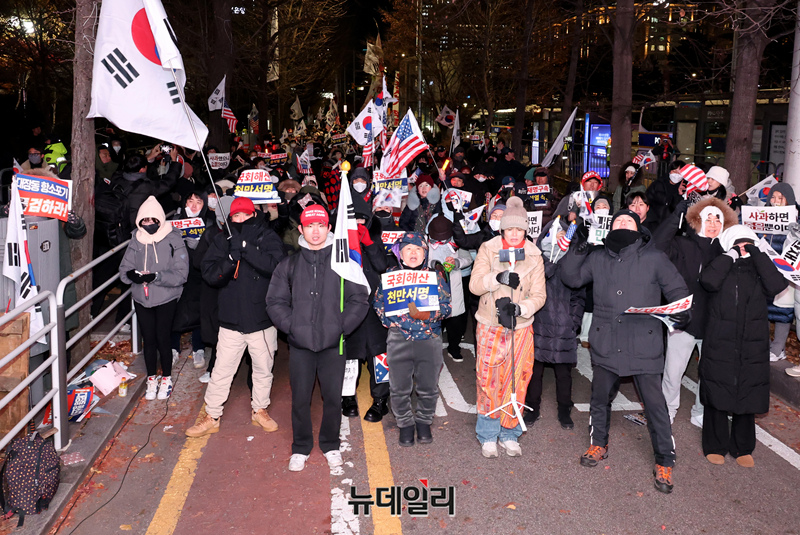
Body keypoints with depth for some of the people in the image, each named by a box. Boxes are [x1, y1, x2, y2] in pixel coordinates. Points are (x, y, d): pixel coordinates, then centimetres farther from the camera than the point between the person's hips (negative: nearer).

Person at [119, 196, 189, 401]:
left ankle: (166, 379, 23)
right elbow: (124, 269, 3)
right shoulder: (136, 241, 1)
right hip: (141, 299, 3)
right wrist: (131, 274, -20)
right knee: (148, 340, 10)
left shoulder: (173, 239, -10)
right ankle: (152, 379, 28)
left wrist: (157, 277, -26)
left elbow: (181, 273, -14)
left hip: (166, 299, -3)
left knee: (162, 340, 1)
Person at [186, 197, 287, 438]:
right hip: (231, 319, 1)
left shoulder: (268, 237, -3)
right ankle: (212, 417, 23)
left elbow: (276, 264, -21)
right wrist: (230, 259, -24)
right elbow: (209, 273, -6)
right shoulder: (223, 240, 3)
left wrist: (246, 248, -28)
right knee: (221, 371, 6)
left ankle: (260, 410, 36)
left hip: (263, 319, 0)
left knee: (263, 369, 15)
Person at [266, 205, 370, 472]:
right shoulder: (289, 265, 6)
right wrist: (290, 325, -5)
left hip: (333, 344, -1)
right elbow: (275, 301, 7)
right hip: (300, 344, 1)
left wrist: (342, 326, -8)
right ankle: (301, 447, 25)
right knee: (300, 398, 7)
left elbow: (359, 299, 1)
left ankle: (330, 444, 28)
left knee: (333, 397, 7)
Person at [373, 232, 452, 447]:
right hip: (399, 339, 0)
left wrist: (427, 314, -16)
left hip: (429, 339, 0)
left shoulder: (435, 275, 6)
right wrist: (390, 322, -4)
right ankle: (405, 423, 24)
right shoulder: (391, 275, 7)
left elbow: (446, 306, 1)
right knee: (399, 387, 3)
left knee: (428, 387, 6)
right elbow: (378, 303, 11)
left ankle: (424, 421, 29)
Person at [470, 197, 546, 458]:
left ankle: (510, 434, 23)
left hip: (521, 327, 1)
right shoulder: (488, 250, -1)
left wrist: (520, 308, -20)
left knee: (517, 382, 6)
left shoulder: (534, 255, 2)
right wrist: (498, 277, -26)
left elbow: (539, 295, -1)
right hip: (490, 326, -1)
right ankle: (488, 436, 17)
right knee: (488, 381, 1)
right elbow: (474, 285, -8)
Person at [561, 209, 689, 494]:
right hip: (605, 344, 3)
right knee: (600, 397, 16)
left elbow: (677, 290, 8)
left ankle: (664, 462, 14)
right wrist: (576, 253, -4)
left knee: (655, 403, -2)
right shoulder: (597, 258, 10)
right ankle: (599, 444, 39)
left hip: (644, 345, -3)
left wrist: (683, 312, -10)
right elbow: (572, 278, 12)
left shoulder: (654, 259, 3)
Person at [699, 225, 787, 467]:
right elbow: (708, 281, -22)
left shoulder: (759, 270, 8)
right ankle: (715, 446, 19)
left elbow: (777, 285, -14)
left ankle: (743, 448, 25)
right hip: (719, 347, -2)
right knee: (717, 396, 4)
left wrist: (756, 254, -11)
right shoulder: (721, 267, 2)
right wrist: (730, 256, -13)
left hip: (752, 349, 2)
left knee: (748, 398, 10)